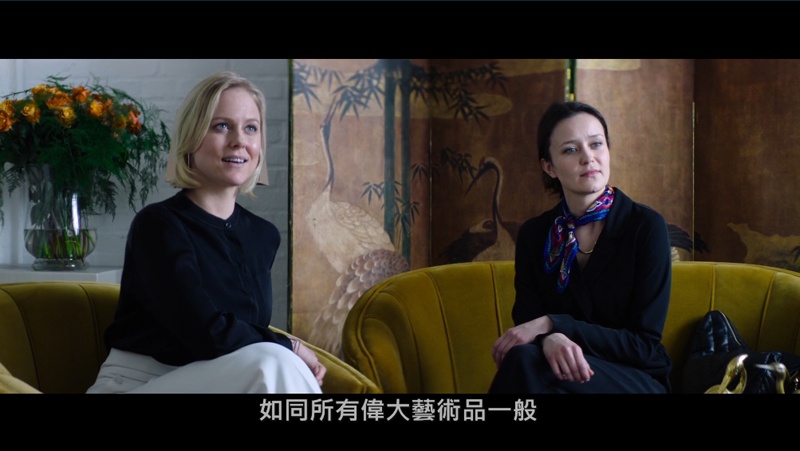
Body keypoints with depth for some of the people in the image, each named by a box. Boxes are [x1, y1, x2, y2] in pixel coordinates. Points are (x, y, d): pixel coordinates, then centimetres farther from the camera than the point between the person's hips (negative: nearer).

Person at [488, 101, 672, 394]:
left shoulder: (646, 226, -8)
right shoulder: (533, 234, 3)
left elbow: (645, 345, -11)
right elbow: (526, 324, -4)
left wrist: (552, 324, -20)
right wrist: (549, 339, -28)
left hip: (637, 380, -3)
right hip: (570, 375, 4)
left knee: (525, 362, -31)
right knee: (524, 358, -32)